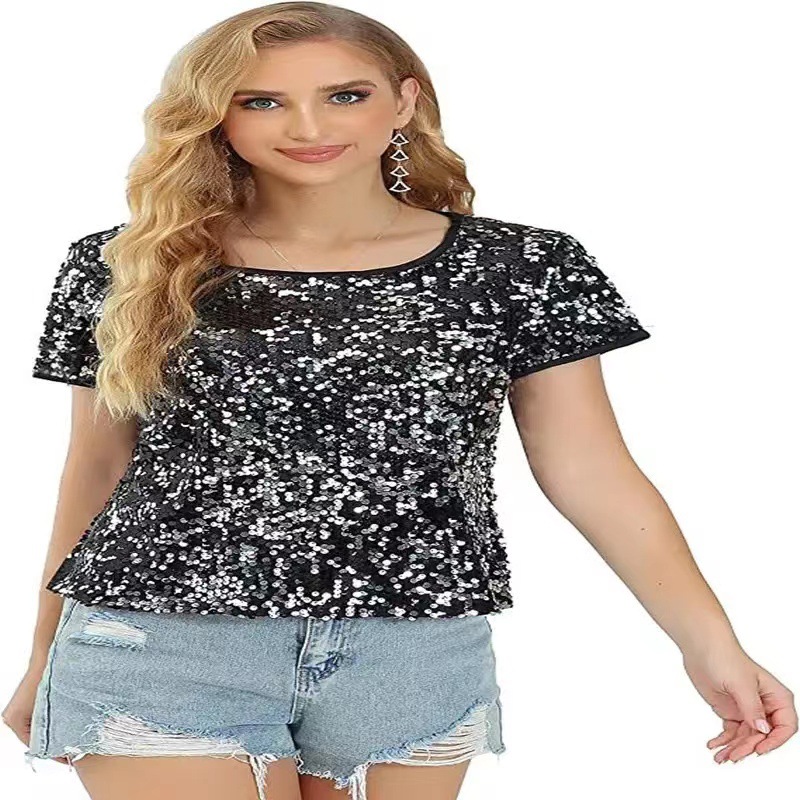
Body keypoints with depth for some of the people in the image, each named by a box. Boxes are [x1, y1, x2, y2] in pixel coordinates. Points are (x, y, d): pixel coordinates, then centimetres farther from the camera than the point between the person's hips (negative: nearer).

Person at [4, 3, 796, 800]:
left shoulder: (522, 269, 0)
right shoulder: (121, 271, 3)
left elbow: (591, 474, 0)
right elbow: (94, 473, 11)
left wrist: (709, 643, -8)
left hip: (416, 663, 1)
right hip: (160, 649, 0)